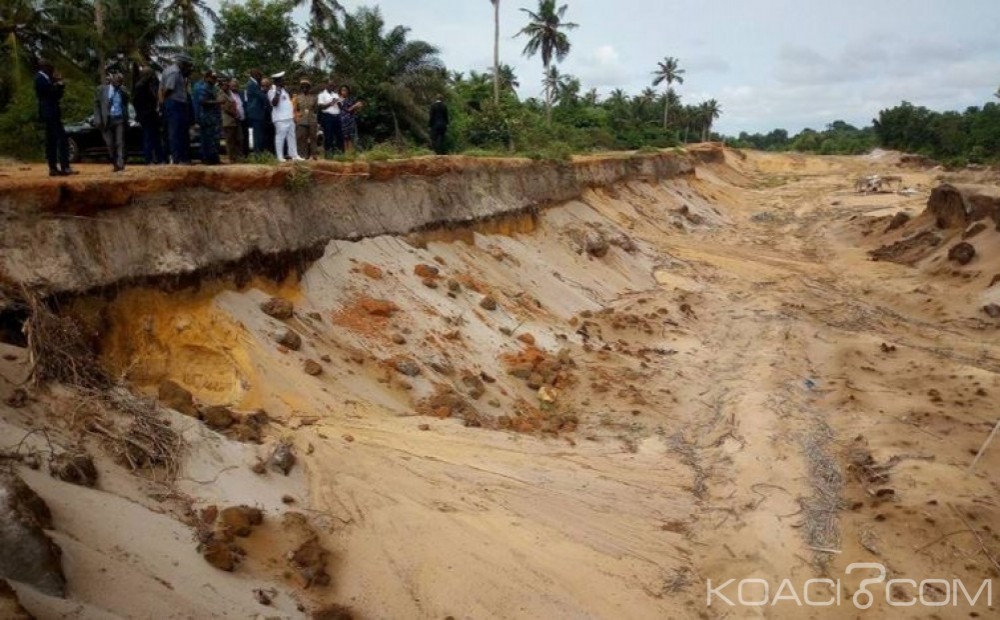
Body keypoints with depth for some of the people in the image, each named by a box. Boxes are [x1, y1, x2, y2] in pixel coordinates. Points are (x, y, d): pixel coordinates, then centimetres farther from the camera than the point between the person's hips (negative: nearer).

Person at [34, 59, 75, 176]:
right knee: (62, 140, -14)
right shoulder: (41, 79, -11)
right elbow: (53, 93, -18)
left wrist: (57, 84, 5)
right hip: (50, 113, -11)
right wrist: (59, 84, -6)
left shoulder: (43, 79, 20)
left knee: (51, 141, 8)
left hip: (50, 113, 11)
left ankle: (53, 168, 8)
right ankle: (64, 167, -19)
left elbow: (55, 94, 18)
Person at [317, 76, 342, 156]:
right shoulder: (322, 95, 2)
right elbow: (320, 106, -8)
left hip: (336, 116, 6)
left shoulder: (336, 94, 20)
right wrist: (330, 103, -13)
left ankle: (340, 151, 8)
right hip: (327, 116, -6)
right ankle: (328, 152, -3)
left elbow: (340, 106, 19)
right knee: (328, 135, -6)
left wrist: (338, 102, -3)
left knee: (339, 134, 3)